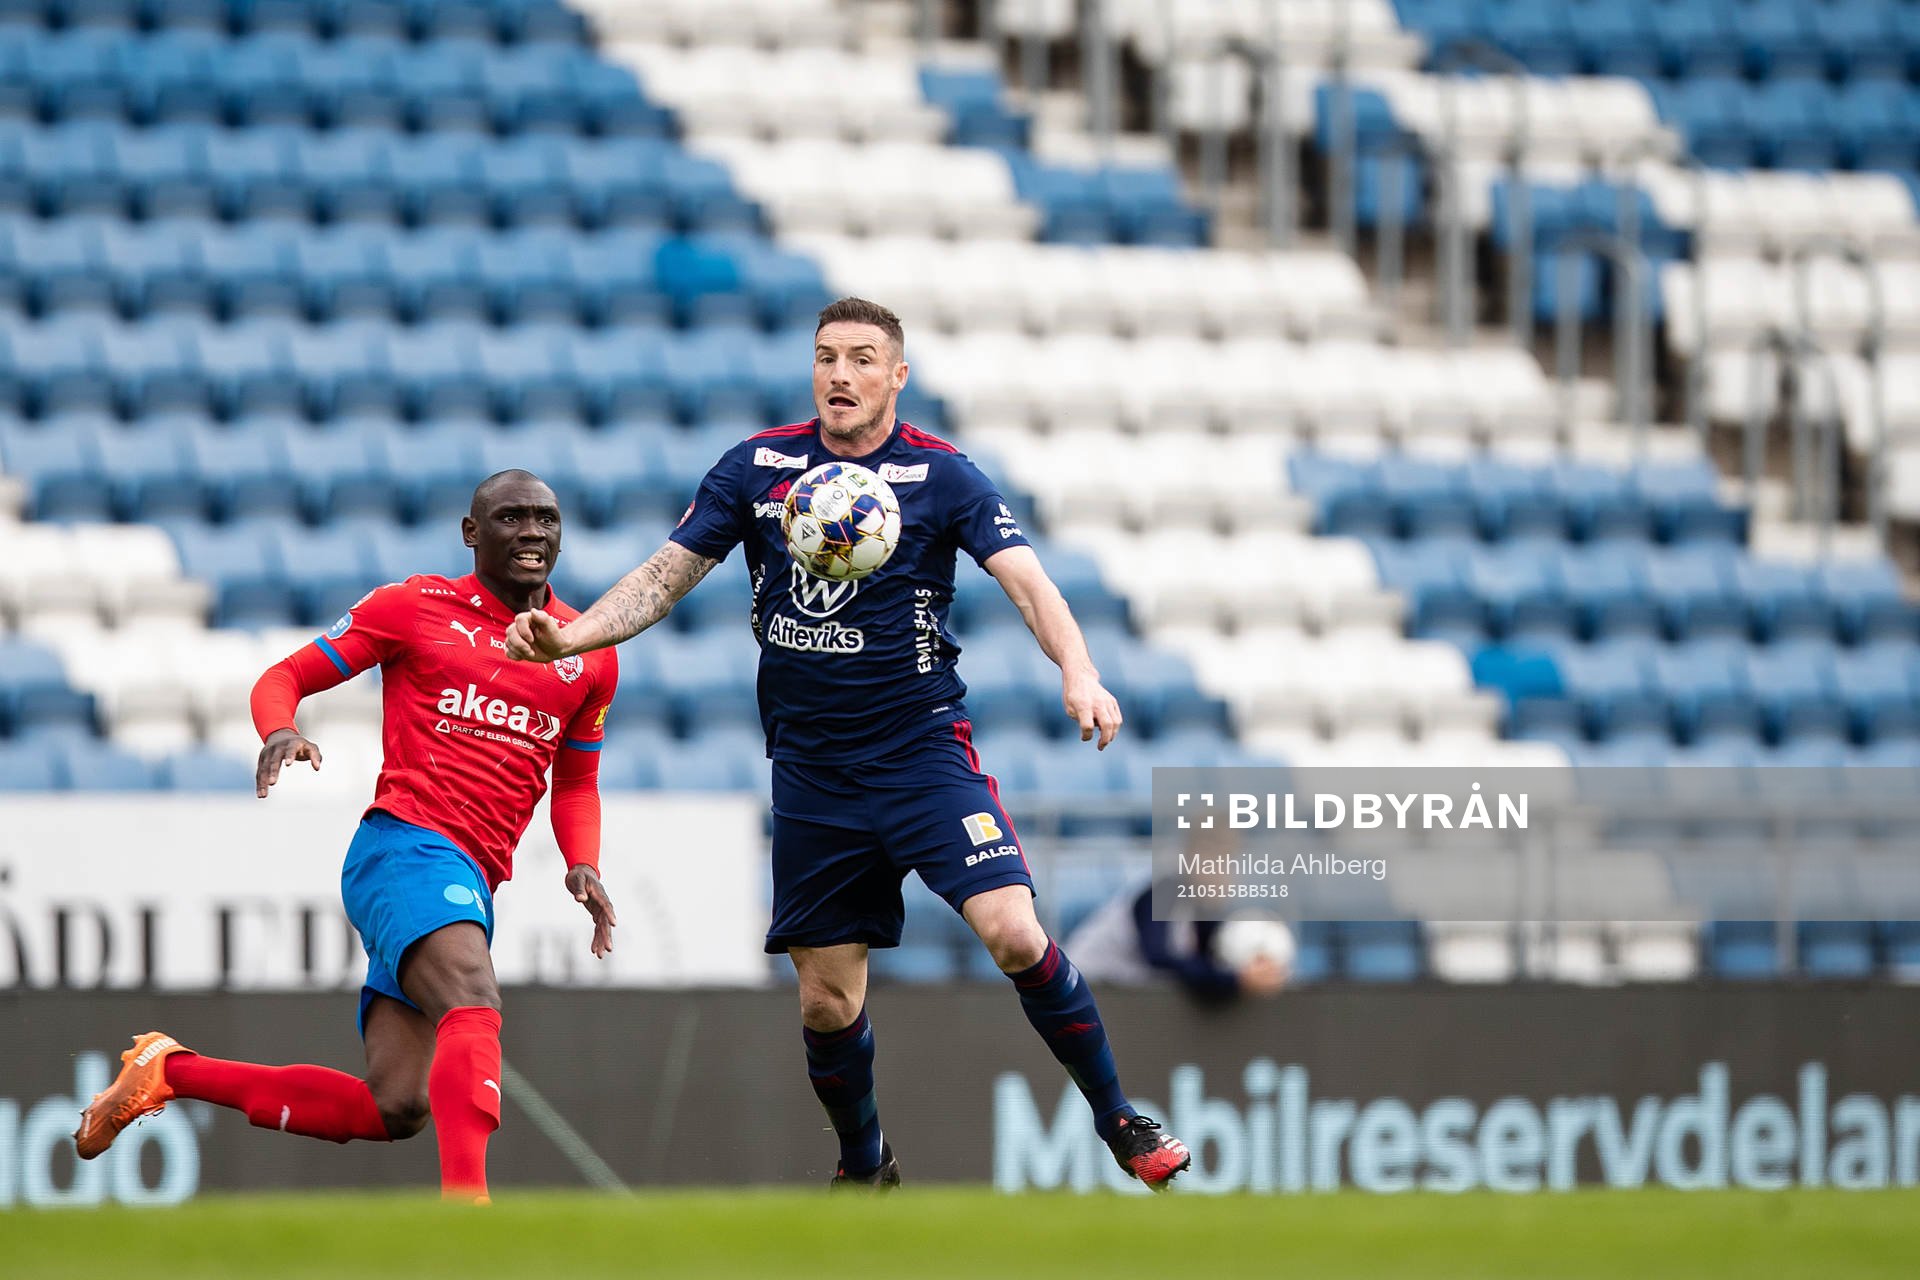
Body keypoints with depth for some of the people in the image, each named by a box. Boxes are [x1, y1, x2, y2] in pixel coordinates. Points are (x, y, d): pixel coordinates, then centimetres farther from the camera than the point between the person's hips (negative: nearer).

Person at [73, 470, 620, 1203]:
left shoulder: (589, 655, 16)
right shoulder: (415, 607, 4)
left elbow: (576, 780, 28)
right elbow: (283, 679, 9)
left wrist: (583, 865, 7)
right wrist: (280, 732, -15)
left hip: (473, 882, 6)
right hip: (408, 846, -6)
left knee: (393, 1108, -1)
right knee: (473, 1007, -34)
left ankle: (168, 1071, 15)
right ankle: (465, 1199, -51)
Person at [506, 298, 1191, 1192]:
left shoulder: (941, 475, -5)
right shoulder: (756, 468, 3)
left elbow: (1026, 580, -15)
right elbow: (667, 575, 6)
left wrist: (1077, 671, -34)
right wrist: (569, 636, -10)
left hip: (925, 752, -3)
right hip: (811, 773, 3)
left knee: (1012, 933, -20)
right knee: (826, 999, 5)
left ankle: (1119, 1123, -4)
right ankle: (863, 1168, 29)